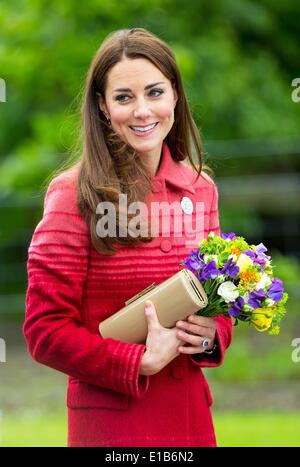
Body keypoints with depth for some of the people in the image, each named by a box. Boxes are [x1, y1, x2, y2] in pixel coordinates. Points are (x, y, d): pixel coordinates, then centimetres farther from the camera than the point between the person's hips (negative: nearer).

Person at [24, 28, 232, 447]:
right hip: (109, 424, -5)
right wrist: (143, 361, -19)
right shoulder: (75, 194, -10)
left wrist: (210, 335, -6)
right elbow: (46, 331, -11)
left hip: (190, 418, 5)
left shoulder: (200, 190, 4)